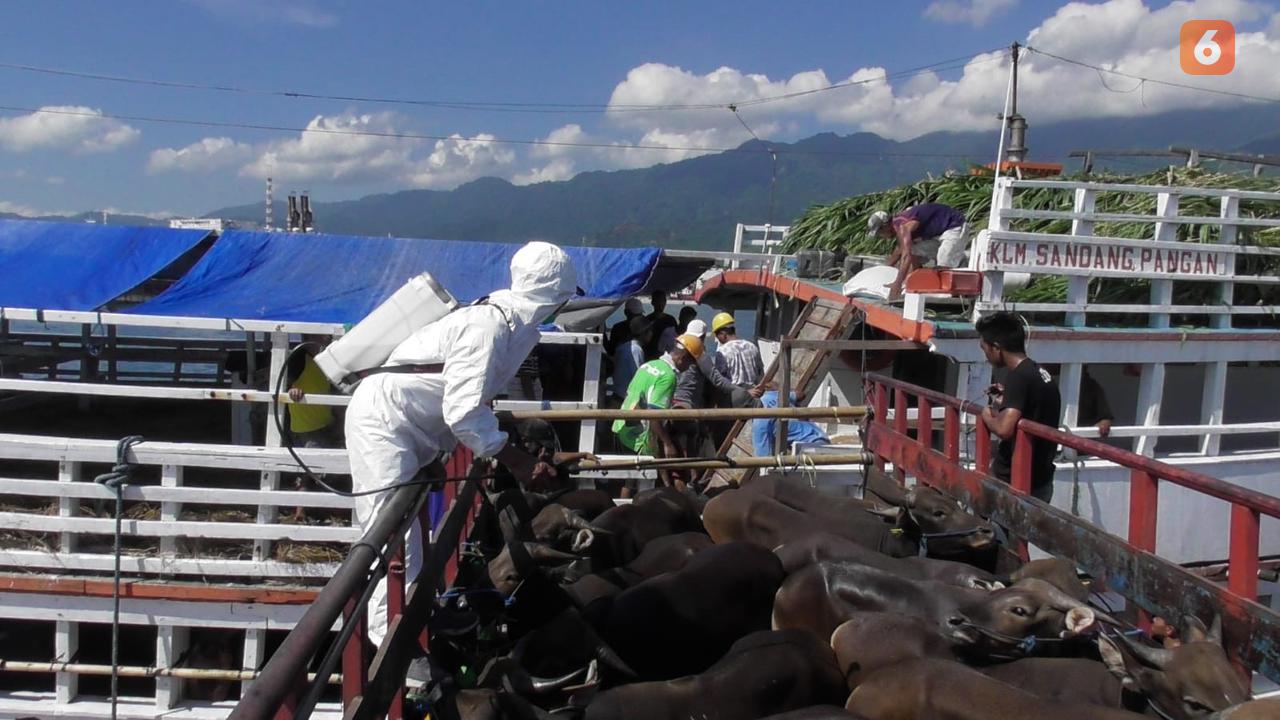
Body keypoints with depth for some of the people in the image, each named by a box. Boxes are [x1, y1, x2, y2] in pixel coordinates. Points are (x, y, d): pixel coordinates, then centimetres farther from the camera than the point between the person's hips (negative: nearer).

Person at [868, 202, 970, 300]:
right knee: (915, 254, 7)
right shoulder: (899, 222, 5)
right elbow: (900, 250, 21)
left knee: (944, 268, -18)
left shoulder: (902, 226, -26)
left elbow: (907, 255, -39)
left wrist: (897, 284, -42)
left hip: (955, 228, -10)